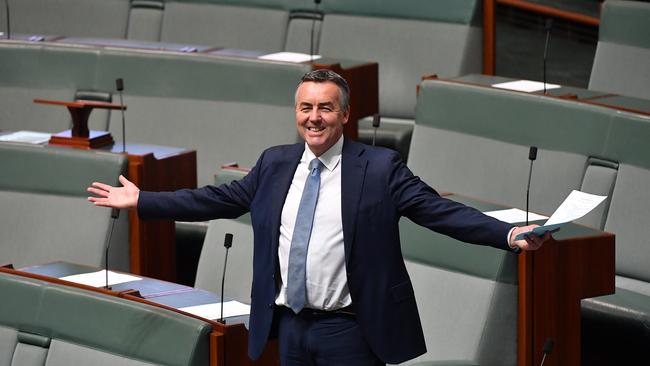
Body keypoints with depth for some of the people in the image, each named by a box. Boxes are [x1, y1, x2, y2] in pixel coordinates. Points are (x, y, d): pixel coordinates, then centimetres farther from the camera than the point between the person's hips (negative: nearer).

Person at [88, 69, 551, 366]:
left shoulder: (380, 167, -6)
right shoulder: (275, 163, 9)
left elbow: (440, 210, -12)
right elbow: (217, 200, 14)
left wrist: (508, 234, -24)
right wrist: (141, 201, 13)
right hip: (290, 325, 5)